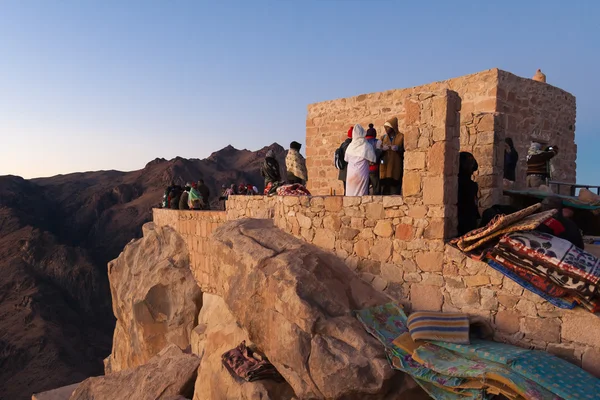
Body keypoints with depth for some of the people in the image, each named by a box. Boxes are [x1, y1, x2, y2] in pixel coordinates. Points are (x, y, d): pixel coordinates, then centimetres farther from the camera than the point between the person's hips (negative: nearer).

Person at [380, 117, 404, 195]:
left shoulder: (401, 137, 1)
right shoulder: (383, 138, 14)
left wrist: (398, 149, -19)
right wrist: (382, 149, -9)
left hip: (396, 168, -3)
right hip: (384, 167, 3)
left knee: (395, 191, -7)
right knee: (385, 190, 1)